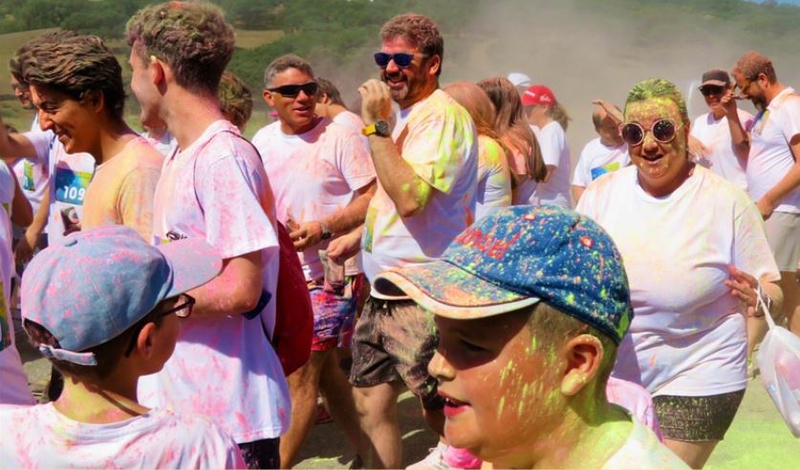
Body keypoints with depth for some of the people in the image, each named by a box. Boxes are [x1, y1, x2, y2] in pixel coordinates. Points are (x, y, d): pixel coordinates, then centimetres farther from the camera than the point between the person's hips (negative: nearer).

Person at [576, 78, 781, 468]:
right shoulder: (600, 194, 0)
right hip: (606, 377, 4)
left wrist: (757, 297, -25)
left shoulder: (727, 202, -8)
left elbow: (771, 292, -4)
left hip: (695, 382, -4)